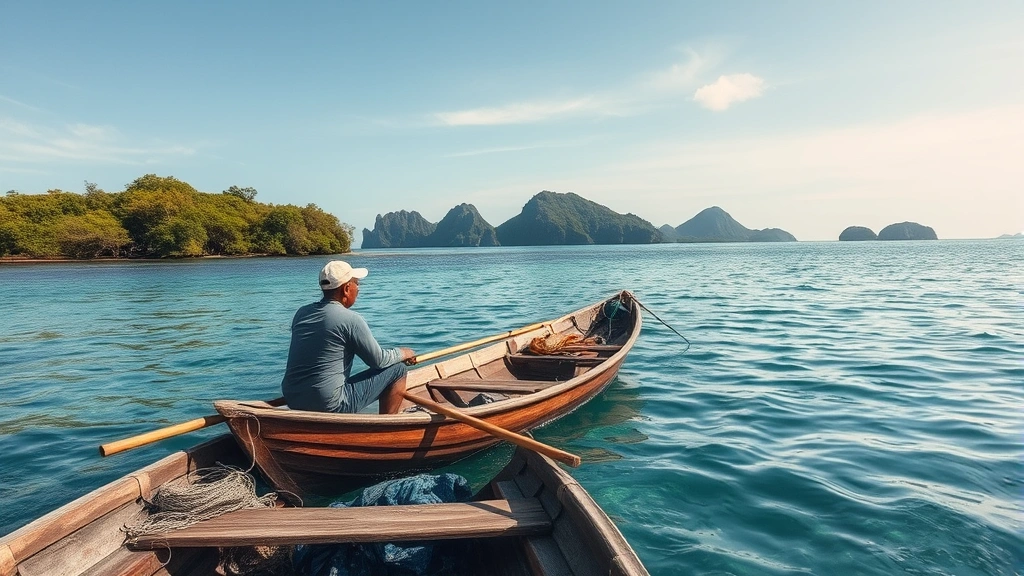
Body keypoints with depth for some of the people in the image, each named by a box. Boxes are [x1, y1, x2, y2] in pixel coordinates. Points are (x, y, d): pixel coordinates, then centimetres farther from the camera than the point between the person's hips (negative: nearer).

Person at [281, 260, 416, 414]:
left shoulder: (301, 313, 6)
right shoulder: (350, 319, -14)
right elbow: (378, 360, -6)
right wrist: (403, 353, 13)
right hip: (330, 406, -8)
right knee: (398, 370, 1)